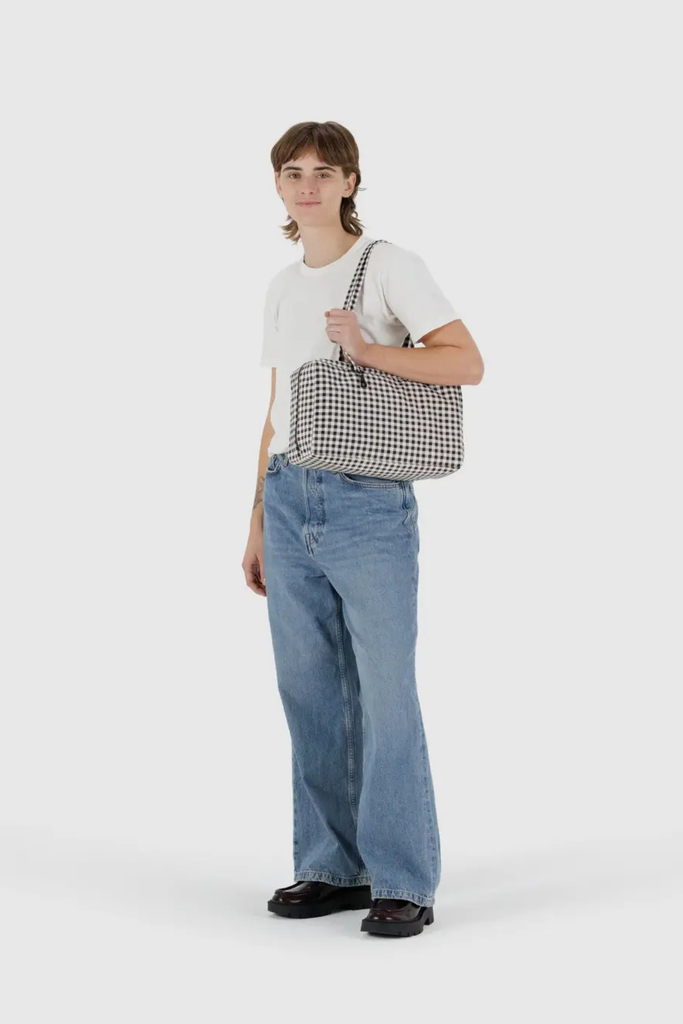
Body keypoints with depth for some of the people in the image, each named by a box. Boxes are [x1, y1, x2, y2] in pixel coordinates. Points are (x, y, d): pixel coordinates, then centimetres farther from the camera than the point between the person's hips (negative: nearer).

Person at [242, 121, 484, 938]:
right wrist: (258, 526, 16)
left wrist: (367, 349, -22)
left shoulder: (389, 265, -3)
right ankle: (332, 868, 19)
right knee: (310, 695, 8)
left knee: (385, 695, -4)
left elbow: (467, 362, -12)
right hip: (290, 503, 6)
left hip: (369, 504, -6)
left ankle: (403, 883, 5)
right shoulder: (282, 288, 15)